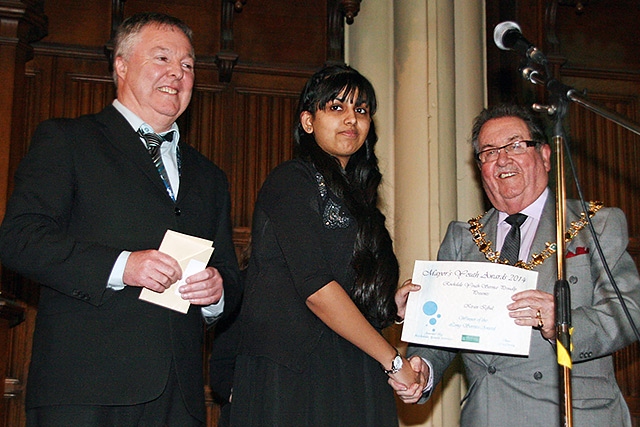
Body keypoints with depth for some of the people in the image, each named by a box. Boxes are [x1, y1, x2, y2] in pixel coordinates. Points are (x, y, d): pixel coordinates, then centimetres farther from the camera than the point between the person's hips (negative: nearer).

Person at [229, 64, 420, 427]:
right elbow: (316, 288, -17)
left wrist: (394, 302, -1)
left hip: (350, 380, 7)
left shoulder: (352, 197, 16)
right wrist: (394, 361, -12)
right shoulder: (292, 180, -8)